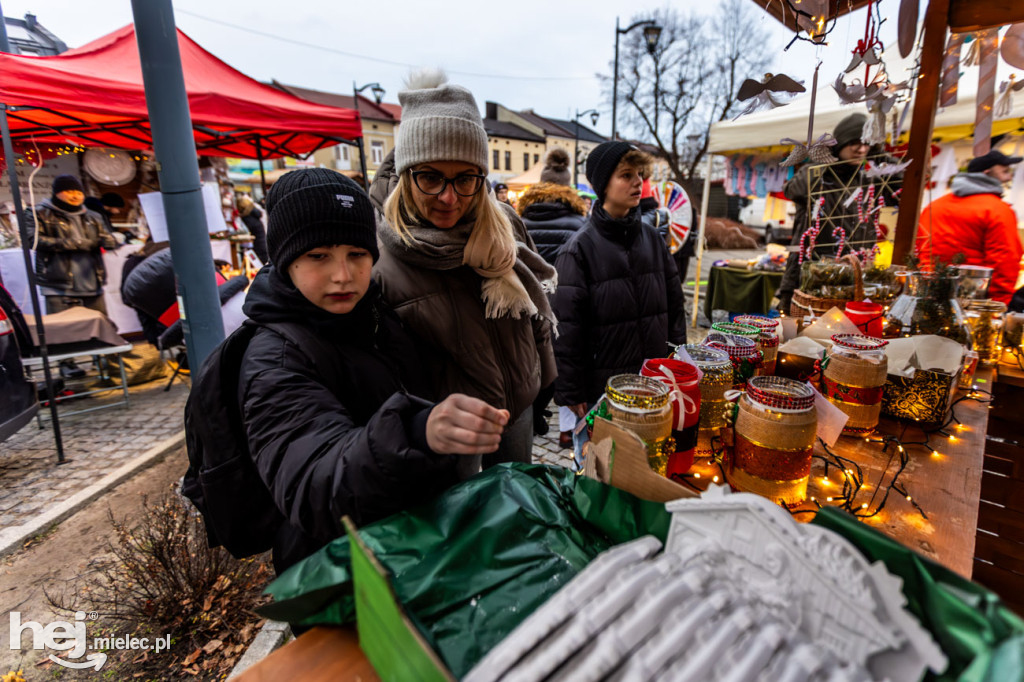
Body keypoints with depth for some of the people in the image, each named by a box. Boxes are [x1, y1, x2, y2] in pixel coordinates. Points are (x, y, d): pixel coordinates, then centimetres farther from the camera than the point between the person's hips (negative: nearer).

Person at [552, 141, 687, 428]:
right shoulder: (580, 248, -10)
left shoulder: (653, 238, 6)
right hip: (600, 388, -5)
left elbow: (674, 305, 12)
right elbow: (567, 324, -11)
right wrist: (571, 393, -11)